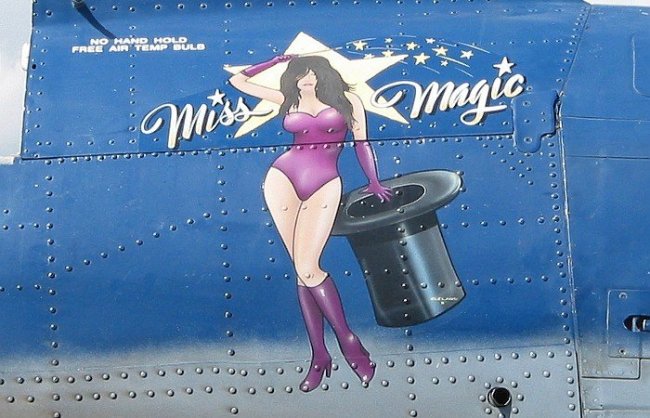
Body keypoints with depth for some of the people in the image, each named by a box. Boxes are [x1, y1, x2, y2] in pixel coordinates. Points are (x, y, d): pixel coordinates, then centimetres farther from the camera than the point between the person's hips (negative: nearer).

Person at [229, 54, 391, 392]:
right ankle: (319, 356, 3)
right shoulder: (289, 99, 18)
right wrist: (277, 60, 24)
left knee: (307, 269, -16)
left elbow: (361, 143, 14)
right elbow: (238, 81, 23)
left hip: (325, 185, -2)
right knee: (303, 270, -4)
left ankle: (348, 340, 1)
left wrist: (374, 183, 11)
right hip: (283, 179, 2)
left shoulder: (347, 99, 13)